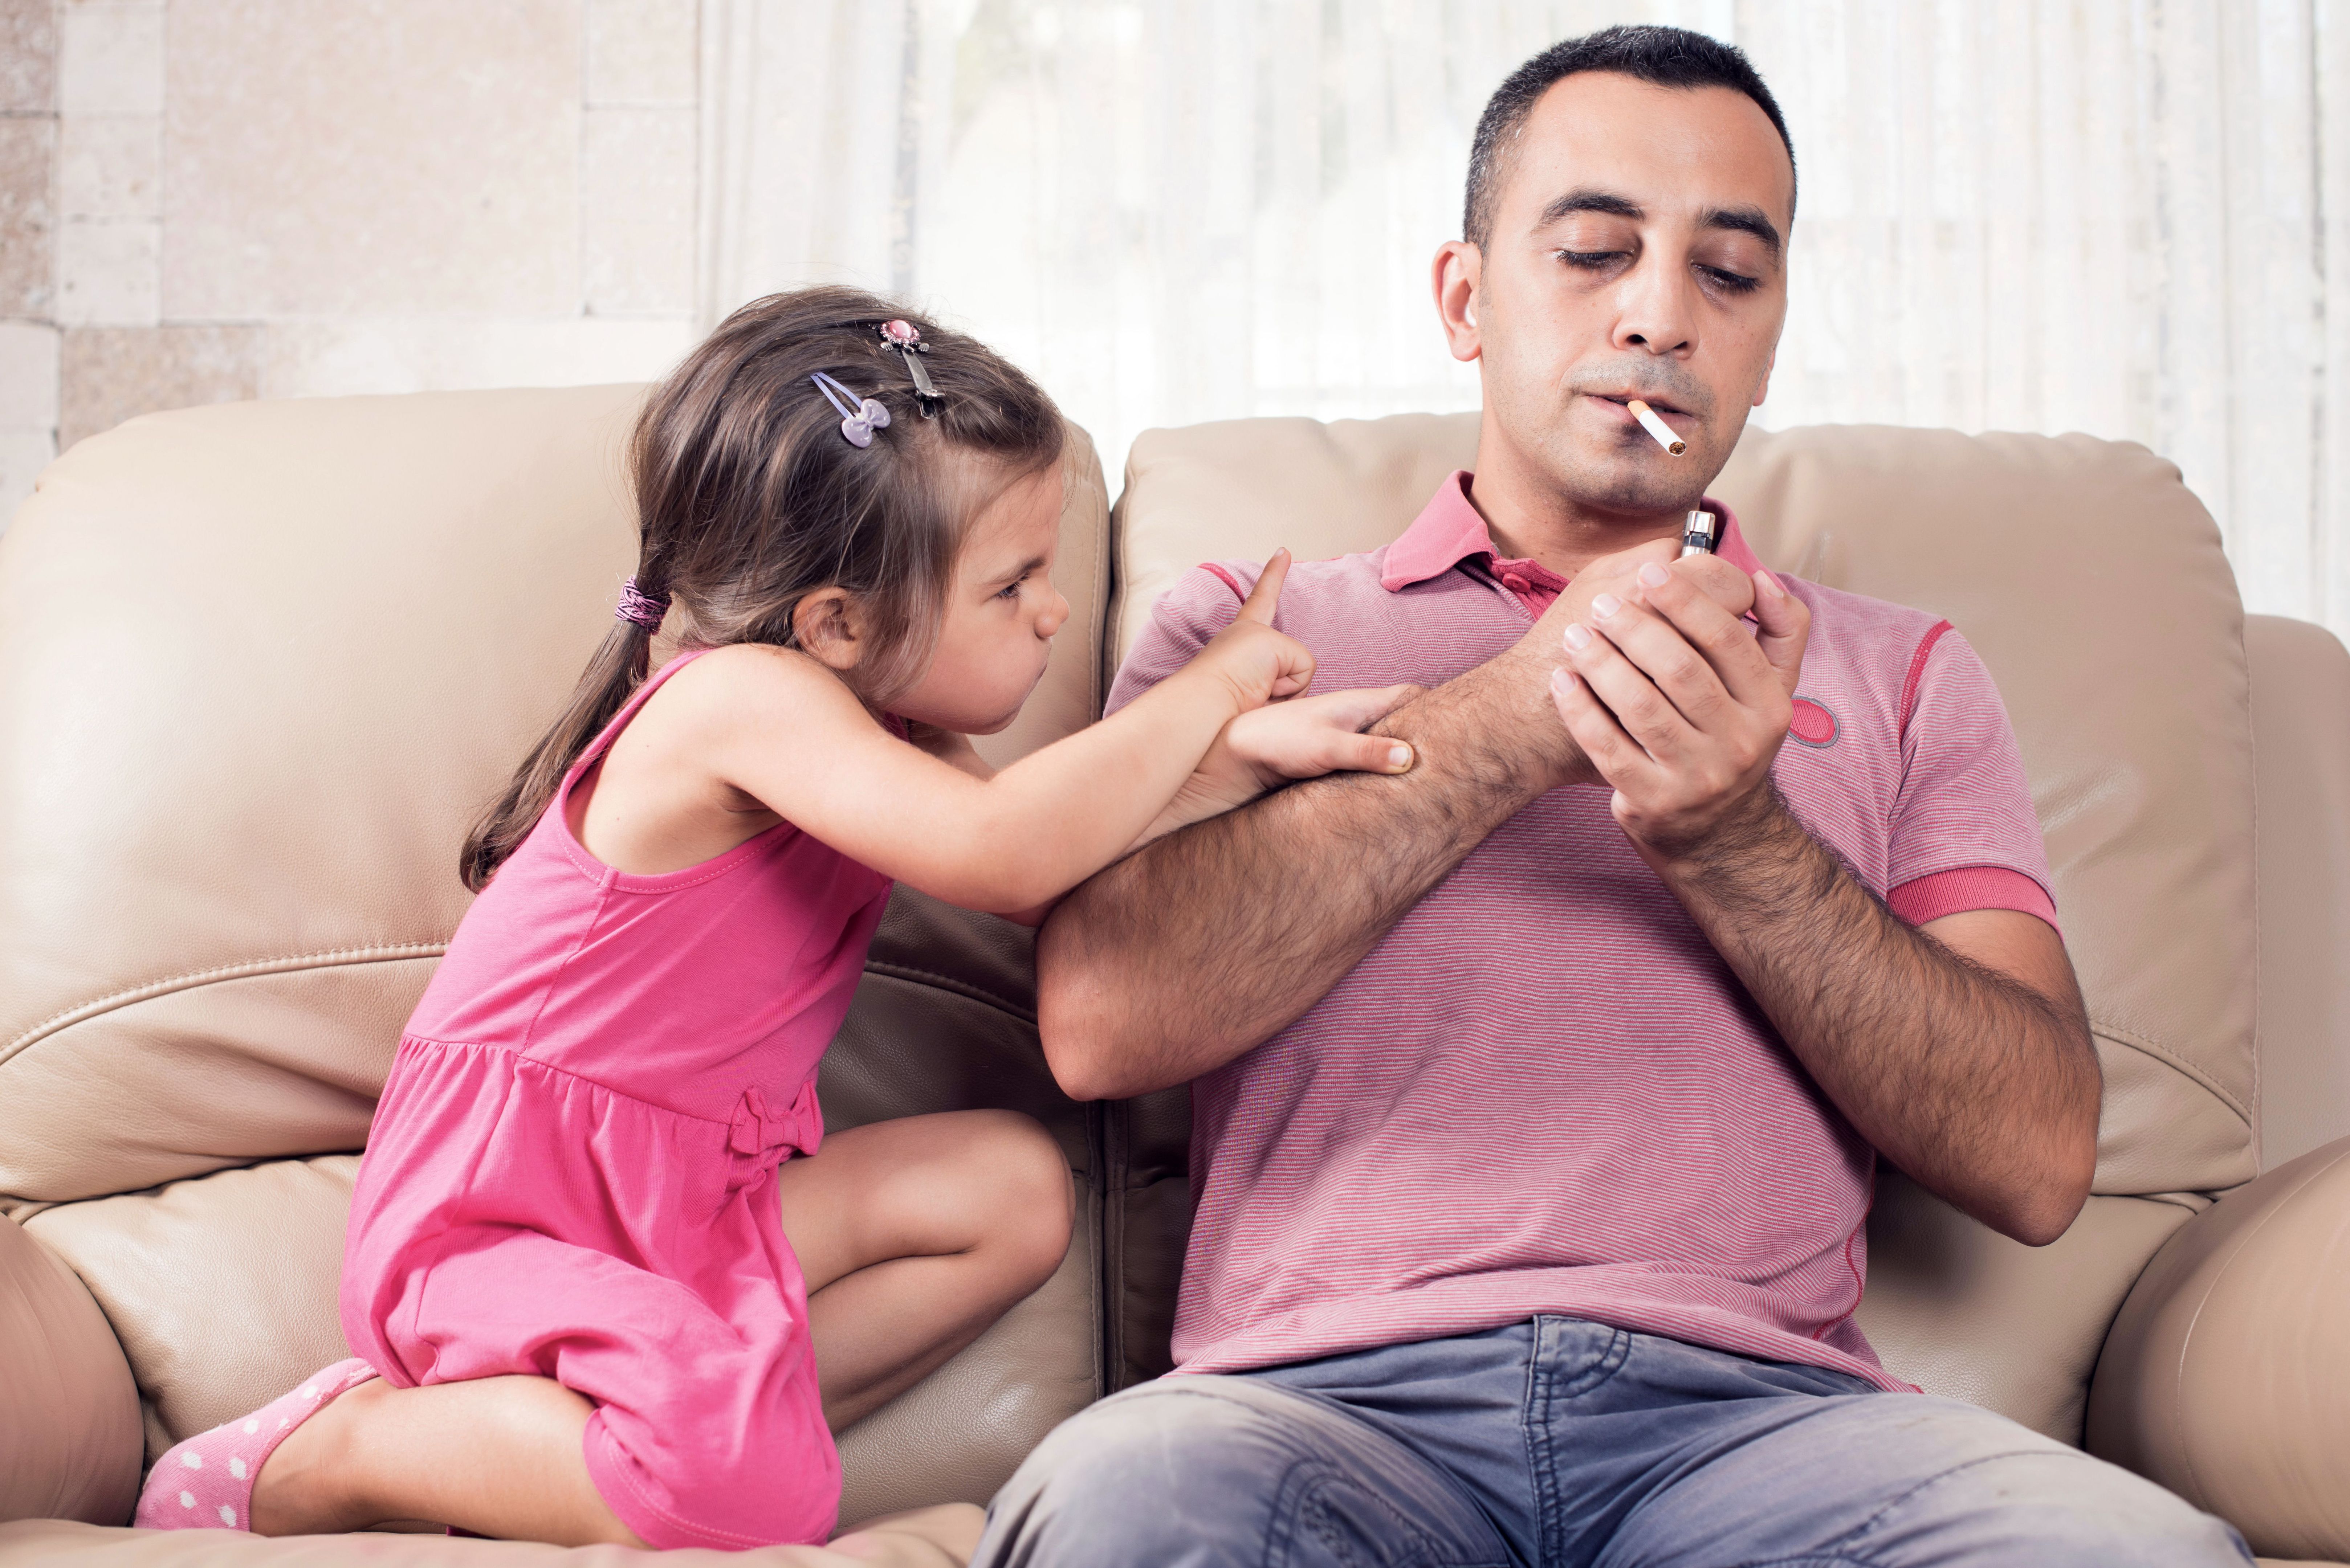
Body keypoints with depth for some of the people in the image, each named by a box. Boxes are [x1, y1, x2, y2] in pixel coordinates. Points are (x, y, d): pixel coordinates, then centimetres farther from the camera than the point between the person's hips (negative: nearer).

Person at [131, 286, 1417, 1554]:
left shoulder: (886, 726, 7)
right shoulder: (748, 699, -23)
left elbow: (1059, 875, 1)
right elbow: (1004, 853, -35)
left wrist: (1239, 759, -13)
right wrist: (1208, 690, -23)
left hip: (683, 1202, 10)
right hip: (495, 1216, -10)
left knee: (1013, 1188, 4)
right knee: (749, 1487, -30)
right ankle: (315, 1459, -9)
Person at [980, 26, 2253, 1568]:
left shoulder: (1900, 674, 22)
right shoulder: (1252, 626, 19)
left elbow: (2039, 1158, 8)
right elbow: (1102, 1021, -1)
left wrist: (1733, 838, -7)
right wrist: (1517, 719, -6)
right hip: (1337, 1393, 1)